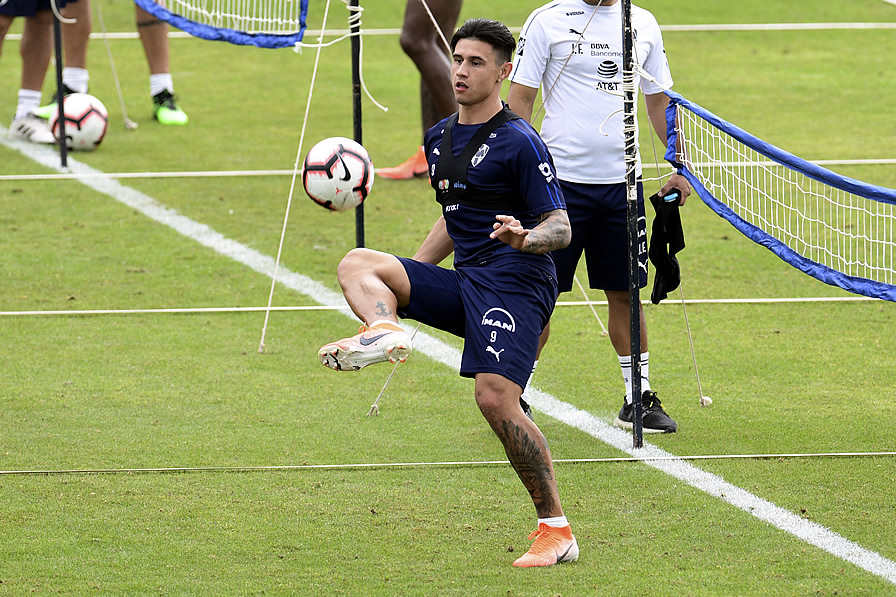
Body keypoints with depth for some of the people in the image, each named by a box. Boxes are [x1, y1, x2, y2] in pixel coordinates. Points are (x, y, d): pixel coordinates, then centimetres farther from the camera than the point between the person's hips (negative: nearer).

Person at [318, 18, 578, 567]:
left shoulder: (519, 143, -8)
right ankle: (385, 329, -37)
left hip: (514, 284, -8)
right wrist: (406, 279, 28)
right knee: (358, 265, -3)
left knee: (495, 397, -23)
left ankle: (556, 529, -16)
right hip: (464, 282, 8)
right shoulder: (441, 139, 16)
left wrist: (524, 237, -32)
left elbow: (561, 228, -10)